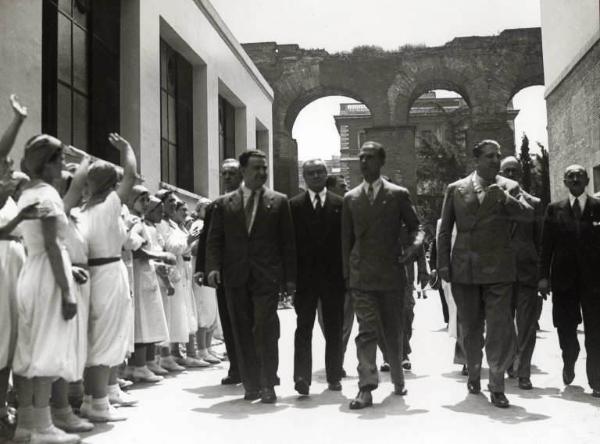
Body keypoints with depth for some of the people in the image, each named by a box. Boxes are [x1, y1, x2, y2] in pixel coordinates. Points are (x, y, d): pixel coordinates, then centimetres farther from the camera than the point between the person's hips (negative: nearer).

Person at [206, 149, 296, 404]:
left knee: (265, 330, -8)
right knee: (243, 333, 5)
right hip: (235, 278, 2)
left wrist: (289, 277, 0)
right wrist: (213, 267, -8)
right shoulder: (224, 204, 11)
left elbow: (287, 242, 5)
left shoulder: (278, 202, 7)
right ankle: (251, 385, 15)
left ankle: (267, 385, 2)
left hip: (267, 277, -2)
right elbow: (214, 240, 8)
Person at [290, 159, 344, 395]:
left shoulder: (340, 204, 6)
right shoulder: (294, 205, 5)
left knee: (334, 329, 8)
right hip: (305, 277, -1)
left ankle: (334, 376, 18)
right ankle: (302, 377, -5)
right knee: (304, 327, -4)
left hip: (333, 276, 1)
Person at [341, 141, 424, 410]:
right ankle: (366, 388, -9)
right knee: (367, 331, -9)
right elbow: (346, 239, 12)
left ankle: (398, 380, 31)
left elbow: (415, 227, 7)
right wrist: (347, 274, 7)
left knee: (394, 332, 11)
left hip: (391, 273, 0)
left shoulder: (398, 195, 4)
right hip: (362, 276, 0)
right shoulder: (350, 198, 9)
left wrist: (415, 245, -15)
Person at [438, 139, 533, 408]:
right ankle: (473, 376, 30)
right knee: (470, 329, 12)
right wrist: (443, 265, 1)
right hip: (464, 269, 1)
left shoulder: (509, 188, 7)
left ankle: (497, 386, 4)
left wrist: (504, 198, -23)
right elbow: (444, 230, 7)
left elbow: (528, 214, -9)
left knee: (500, 328, -6)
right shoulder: (456, 189, 7)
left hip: (498, 268, -1)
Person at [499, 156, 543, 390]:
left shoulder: (534, 203, 7)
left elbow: (540, 240, 8)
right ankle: (506, 367, 24)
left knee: (526, 326, -1)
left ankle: (522, 373, 7)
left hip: (527, 272, 0)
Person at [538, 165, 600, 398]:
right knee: (565, 328, 6)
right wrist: (544, 276, -3)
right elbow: (546, 246, 4)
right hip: (564, 279, 1)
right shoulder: (554, 209, 8)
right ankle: (569, 363, 35)